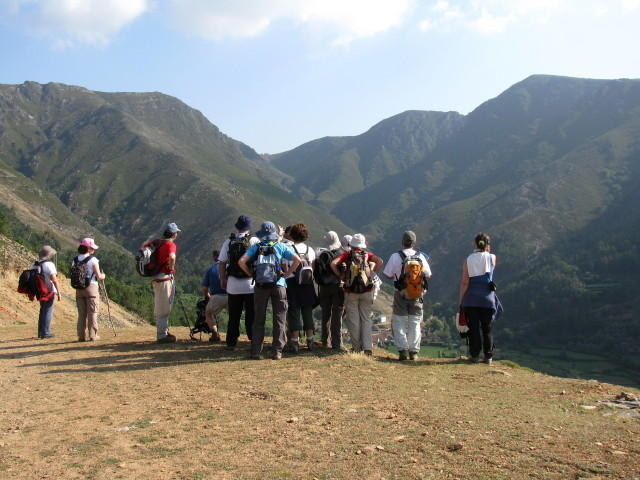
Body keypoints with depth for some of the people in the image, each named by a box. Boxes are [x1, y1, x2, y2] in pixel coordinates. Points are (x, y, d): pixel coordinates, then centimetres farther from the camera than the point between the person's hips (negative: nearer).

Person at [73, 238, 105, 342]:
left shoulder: (75, 260, 5)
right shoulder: (93, 260, -10)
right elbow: (98, 276, -10)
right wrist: (103, 275, 10)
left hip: (79, 289, 5)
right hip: (91, 287, -5)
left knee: (81, 313, 9)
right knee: (92, 313, 1)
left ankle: (82, 336, 11)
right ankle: (93, 335, 2)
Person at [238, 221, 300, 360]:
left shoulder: (255, 247, 6)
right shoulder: (280, 247, 5)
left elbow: (241, 262, -6)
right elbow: (297, 260, -4)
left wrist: (251, 274, 5)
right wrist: (286, 273, 4)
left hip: (260, 286, 1)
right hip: (278, 285, -1)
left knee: (258, 319, 9)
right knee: (279, 319, 6)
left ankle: (255, 351, 8)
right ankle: (277, 351, 2)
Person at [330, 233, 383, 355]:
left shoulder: (347, 255, 2)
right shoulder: (367, 254, 5)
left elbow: (333, 263, -10)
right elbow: (380, 261, -10)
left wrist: (340, 275, 0)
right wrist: (373, 272, 0)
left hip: (350, 292, -1)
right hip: (367, 291, 1)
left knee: (353, 320, 7)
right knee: (366, 319, 8)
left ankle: (356, 347, 12)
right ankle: (367, 347, 3)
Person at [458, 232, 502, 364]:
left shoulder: (468, 260, 0)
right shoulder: (492, 258, 0)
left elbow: (464, 282, -5)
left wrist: (461, 301, -1)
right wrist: (487, 251, 19)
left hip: (471, 298, 0)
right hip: (487, 297, 0)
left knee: (473, 328, 6)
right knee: (487, 329, 10)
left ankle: (474, 355, 7)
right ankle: (488, 356, 12)